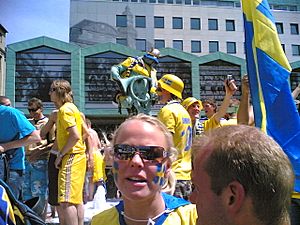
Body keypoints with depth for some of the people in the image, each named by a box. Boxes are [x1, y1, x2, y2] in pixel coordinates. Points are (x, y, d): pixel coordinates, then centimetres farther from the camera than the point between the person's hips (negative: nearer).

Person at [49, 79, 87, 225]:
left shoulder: (65, 109, -12)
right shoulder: (72, 107, 18)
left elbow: (75, 136, -23)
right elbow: (86, 133, 22)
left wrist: (60, 155, -15)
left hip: (71, 157, -10)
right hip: (78, 156, 10)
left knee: (66, 201, -12)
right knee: (76, 199, 13)